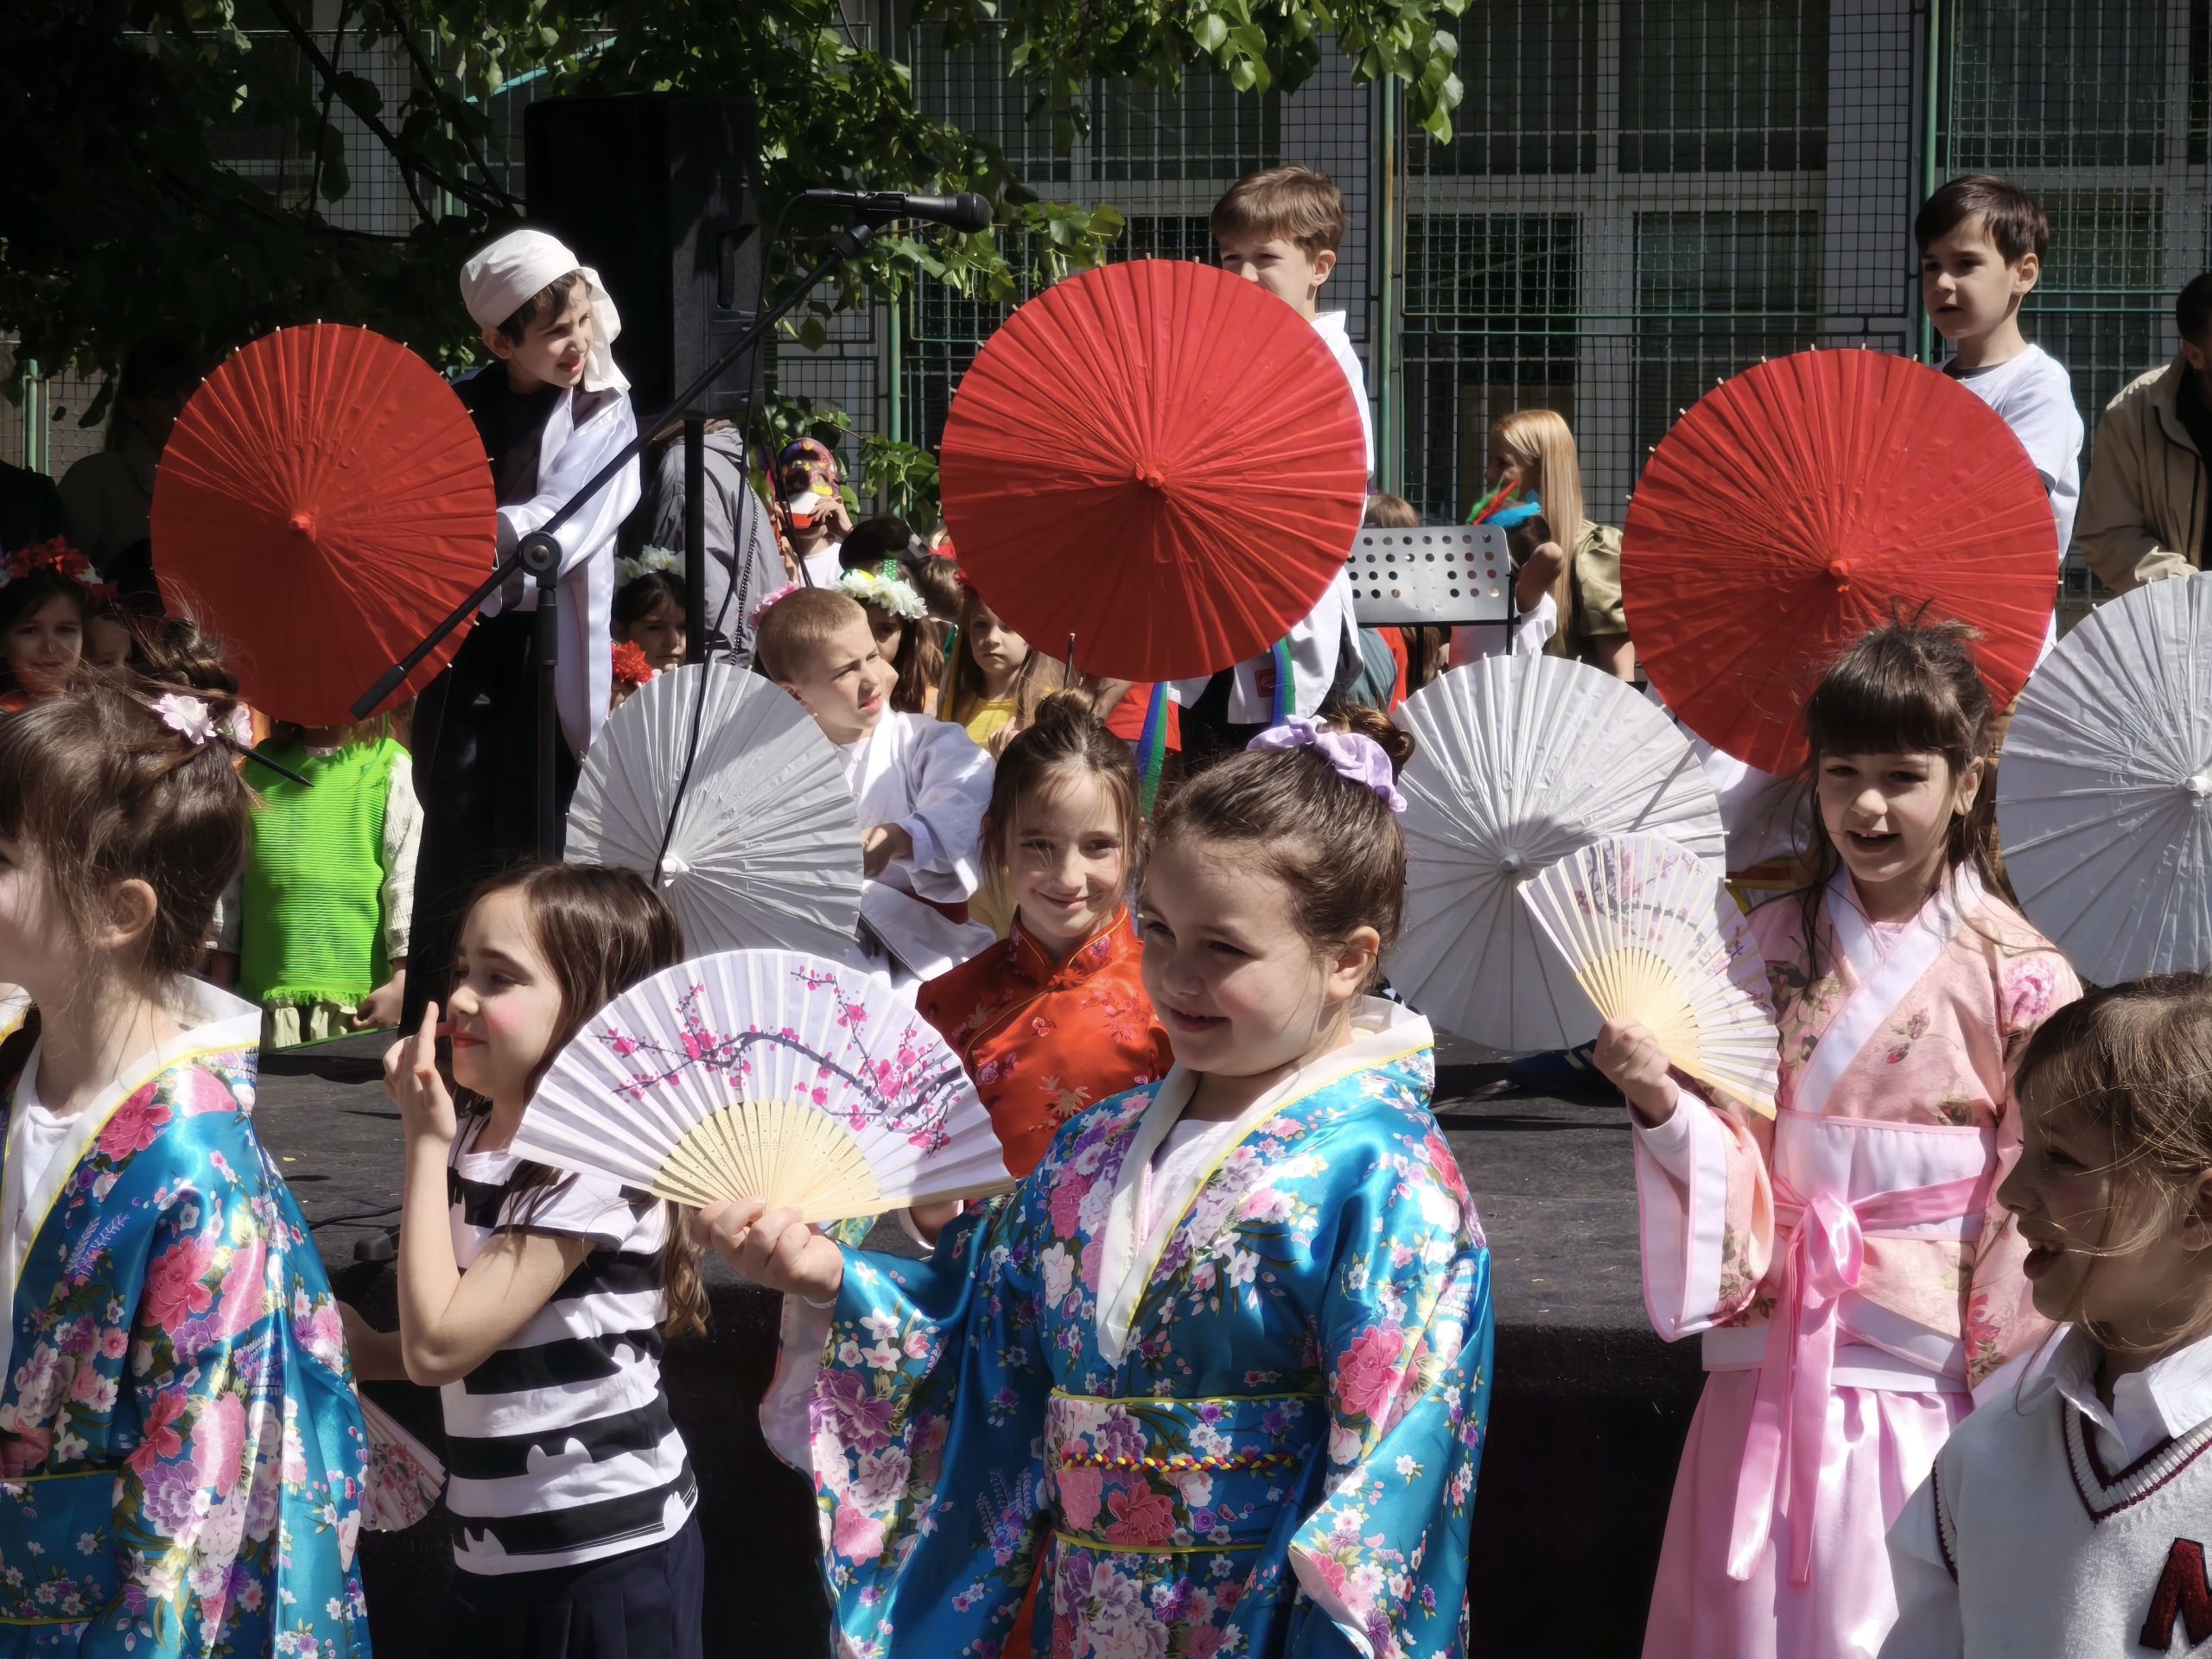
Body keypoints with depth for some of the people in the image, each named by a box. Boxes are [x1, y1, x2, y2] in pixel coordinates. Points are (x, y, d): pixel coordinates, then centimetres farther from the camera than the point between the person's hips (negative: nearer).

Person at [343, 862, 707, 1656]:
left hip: (603, 1560, -8)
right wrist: (359, 1348, -1)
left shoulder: (595, 1163, -20)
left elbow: (439, 1346, -22)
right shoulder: (475, 1136, 5)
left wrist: (425, 1144, -17)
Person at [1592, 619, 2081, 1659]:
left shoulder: (2016, 975, -8)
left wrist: (2008, 1398, -7)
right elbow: (1736, 1153, 4)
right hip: (1775, 1362, 3)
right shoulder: (1774, 946, 4)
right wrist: (1659, 1100, -16)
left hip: (1928, 1369, -3)